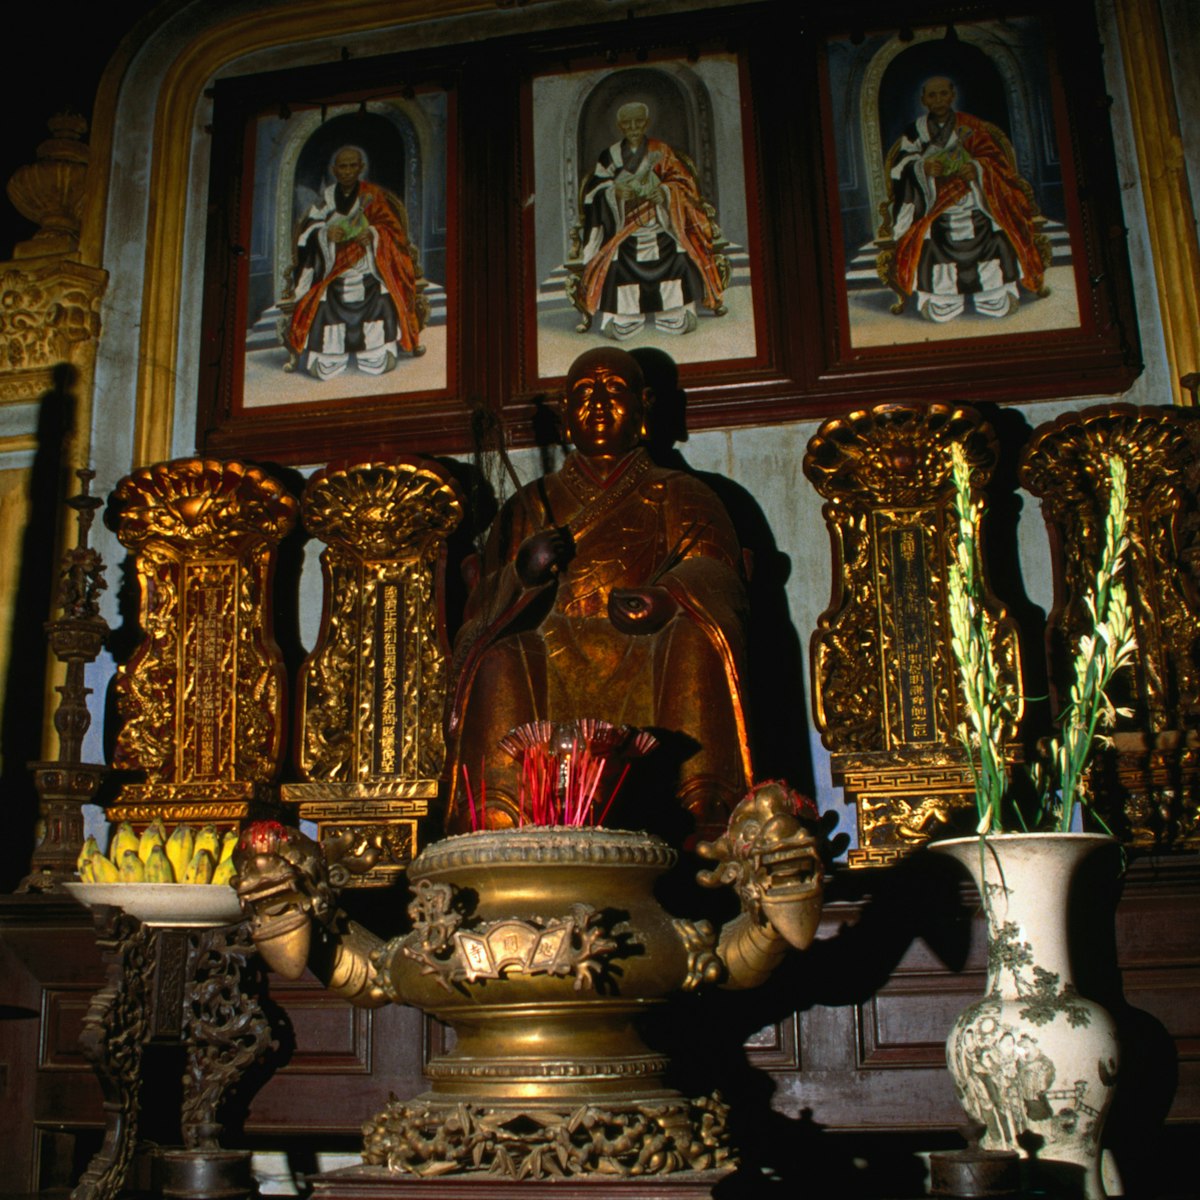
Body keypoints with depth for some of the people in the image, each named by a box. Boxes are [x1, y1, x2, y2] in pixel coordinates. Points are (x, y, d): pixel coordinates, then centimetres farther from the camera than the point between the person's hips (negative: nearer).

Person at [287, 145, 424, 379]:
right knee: (325, 370, -6)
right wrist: (326, 234, -17)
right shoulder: (328, 196, 4)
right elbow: (307, 234, 5)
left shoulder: (373, 195, 2)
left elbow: (394, 232, 1)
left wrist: (374, 235, -20)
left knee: (377, 366, -8)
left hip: (370, 286, -1)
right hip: (333, 287, 1)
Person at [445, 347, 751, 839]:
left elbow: (712, 574, -2)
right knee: (499, 664, -30)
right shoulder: (532, 505, 24)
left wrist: (659, 599, -25)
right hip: (553, 662, 1)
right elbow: (485, 609, 12)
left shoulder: (677, 495, 20)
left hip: (650, 665, -1)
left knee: (696, 632, -32)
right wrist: (522, 572, -12)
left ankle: (700, 811, -42)